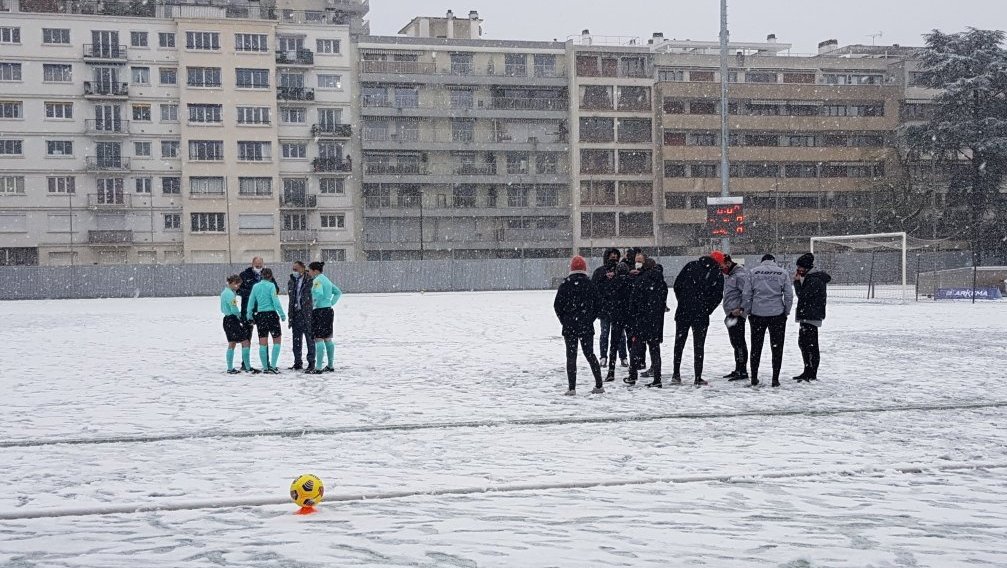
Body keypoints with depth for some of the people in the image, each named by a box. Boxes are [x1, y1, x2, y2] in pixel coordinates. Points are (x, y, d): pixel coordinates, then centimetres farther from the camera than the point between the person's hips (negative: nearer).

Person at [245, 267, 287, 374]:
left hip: (260, 315, 5)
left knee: (263, 343, 7)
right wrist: (282, 314, -9)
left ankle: (265, 367, 9)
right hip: (271, 314, -4)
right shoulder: (271, 285, -7)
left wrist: (249, 314, 18)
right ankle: (273, 366, -5)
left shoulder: (255, 286, 7)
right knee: (277, 340, 5)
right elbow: (275, 301, -12)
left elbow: (251, 301, 9)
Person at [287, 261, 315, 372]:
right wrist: (290, 316, 14)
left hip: (307, 314, -6)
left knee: (310, 338, -1)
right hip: (296, 314, 6)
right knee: (296, 340, 8)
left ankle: (311, 362, 5)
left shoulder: (309, 281, -7)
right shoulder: (291, 282, 13)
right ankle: (297, 363, 15)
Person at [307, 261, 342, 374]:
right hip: (329, 310, 9)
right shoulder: (326, 279, 16)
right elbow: (338, 292, 23)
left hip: (320, 311, -9)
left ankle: (318, 367, -10)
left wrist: (313, 303, -13)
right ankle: (331, 366, 20)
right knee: (328, 339, 15)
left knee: (319, 339, -8)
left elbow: (319, 294, -29)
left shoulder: (317, 280, -12)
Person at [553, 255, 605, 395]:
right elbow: (598, 303, 2)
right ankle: (599, 385, 10)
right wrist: (590, 319, 11)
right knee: (590, 354, 12)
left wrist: (564, 320, 6)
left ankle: (571, 388, -4)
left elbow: (557, 305, -6)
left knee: (571, 356, 1)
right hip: (586, 326, 2)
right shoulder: (589, 283, 0)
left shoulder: (566, 283, -6)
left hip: (569, 326, -2)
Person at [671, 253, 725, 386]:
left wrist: (682, 301, 12)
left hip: (683, 311, 2)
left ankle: (676, 375, 14)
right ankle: (698, 378, 4)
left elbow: (677, 284, 3)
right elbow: (717, 297, -6)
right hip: (701, 315, -2)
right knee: (699, 345, 5)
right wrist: (707, 311, 4)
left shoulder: (691, 265, 3)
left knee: (679, 343, 13)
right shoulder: (718, 275, -3)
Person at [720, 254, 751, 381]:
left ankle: (743, 371, -8)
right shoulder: (729, 275, 18)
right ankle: (737, 370, 23)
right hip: (731, 313, 10)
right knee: (735, 342, 15)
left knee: (739, 342, -9)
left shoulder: (740, 275, -14)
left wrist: (740, 309, -24)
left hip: (737, 314, -10)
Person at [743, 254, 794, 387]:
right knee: (777, 347, 7)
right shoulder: (782, 273, 0)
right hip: (777, 314, -1)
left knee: (756, 346, 11)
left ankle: (754, 378, 14)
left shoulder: (754, 272, 0)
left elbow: (746, 294, -1)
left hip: (757, 314, 1)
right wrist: (786, 312, 10)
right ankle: (775, 379, 5)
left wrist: (748, 311, 9)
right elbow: (789, 295, -1)